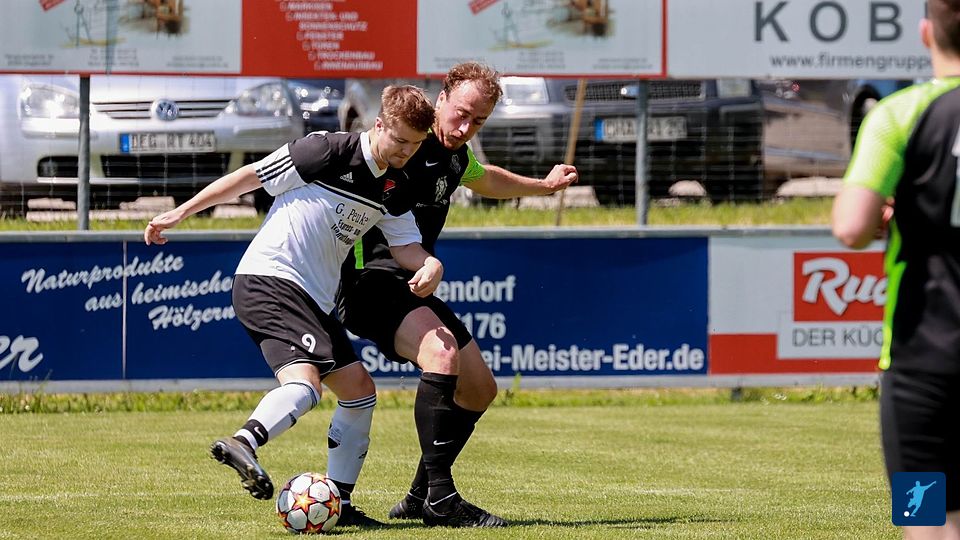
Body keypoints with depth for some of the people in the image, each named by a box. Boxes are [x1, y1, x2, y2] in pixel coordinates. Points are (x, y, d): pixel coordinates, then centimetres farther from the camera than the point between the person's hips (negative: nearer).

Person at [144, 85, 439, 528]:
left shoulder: (393, 190, 12)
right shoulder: (328, 151, -11)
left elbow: (406, 247, 7)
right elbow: (248, 177, -6)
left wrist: (430, 264, -18)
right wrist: (180, 213, -3)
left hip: (314, 299, 9)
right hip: (269, 278, -9)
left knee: (359, 390, 12)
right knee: (305, 382, -30)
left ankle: (338, 504, 16)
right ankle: (243, 443, -51)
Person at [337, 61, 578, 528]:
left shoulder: (456, 157, 14)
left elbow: (486, 179, 39)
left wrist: (543, 185, 50)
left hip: (412, 287, 10)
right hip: (370, 279, -10)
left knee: (479, 389, 11)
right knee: (441, 350, -33)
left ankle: (420, 499, 21)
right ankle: (439, 497, -31)